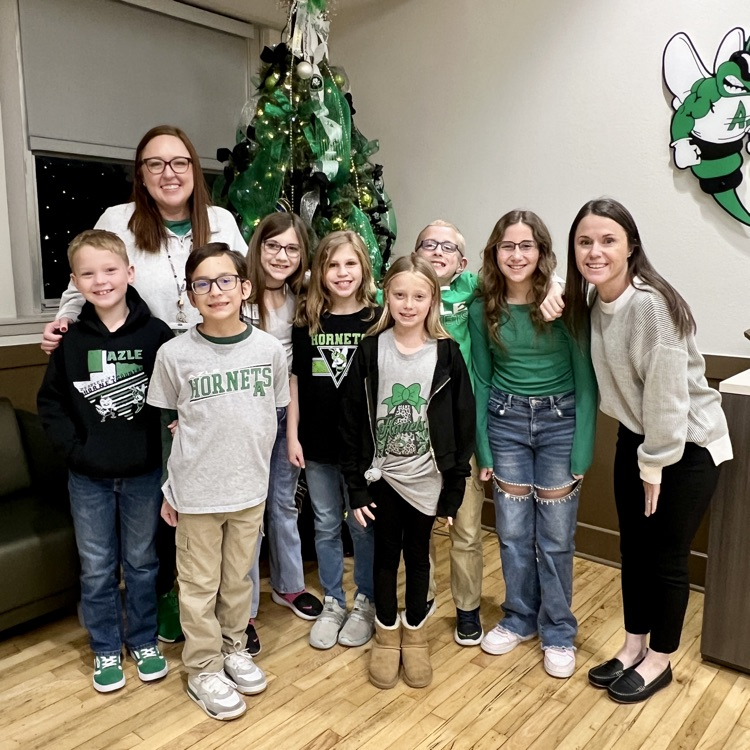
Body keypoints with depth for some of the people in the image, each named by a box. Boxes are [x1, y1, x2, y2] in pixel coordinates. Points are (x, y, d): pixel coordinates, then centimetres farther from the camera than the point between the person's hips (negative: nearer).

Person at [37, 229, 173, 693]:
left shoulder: (157, 335, -10)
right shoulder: (71, 341, -4)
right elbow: (50, 402, 3)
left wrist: (166, 446, -15)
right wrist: (73, 447, -8)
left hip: (144, 472, -1)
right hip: (88, 476, 2)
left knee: (141, 561, 16)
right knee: (96, 568, 14)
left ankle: (144, 641, 35)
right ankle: (106, 649, 34)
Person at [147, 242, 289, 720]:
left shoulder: (270, 349, -6)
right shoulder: (174, 355, -11)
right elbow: (167, 424, 0)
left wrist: (254, 465, 7)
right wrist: (170, 488, 3)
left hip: (250, 487, 2)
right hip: (196, 492, -2)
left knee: (239, 576, 19)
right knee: (199, 584, 12)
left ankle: (235, 649, 41)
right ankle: (204, 669, 31)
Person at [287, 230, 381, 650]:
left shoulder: (378, 319, -5)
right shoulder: (307, 320, 1)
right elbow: (295, 380, 5)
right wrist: (292, 435, 2)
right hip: (317, 442, 3)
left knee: (364, 525, 11)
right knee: (326, 525, 15)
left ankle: (366, 604, 30)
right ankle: (333, 604, 32)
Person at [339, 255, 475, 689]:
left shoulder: (446, 353, -7)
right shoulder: (370, 350, -6)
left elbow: (463, 422, -4)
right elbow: (352, 420, -4)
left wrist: (454, 489, -4)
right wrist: (356, 486, -5)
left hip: (426, 479, 0)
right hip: (381, 476, 1)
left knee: (418, 555, 14)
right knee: (386, 555, 13)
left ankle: (415, 633, 35)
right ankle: (387, 634, 34)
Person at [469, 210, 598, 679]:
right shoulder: (483, 310, -1)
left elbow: (586, 379, -8)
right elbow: (482, 380, 5)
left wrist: (582, 453, -11)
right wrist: (483, 449, 4)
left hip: (560, 421, -2)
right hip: (505, 421, 3)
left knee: (556, 536, 6)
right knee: (513, 532, 11)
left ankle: (558, 632, 27)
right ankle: (520, 619, 33)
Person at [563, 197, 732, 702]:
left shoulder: (651, 305, -27)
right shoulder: (592, 302, -3)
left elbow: (667, 391, -25)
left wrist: (654, 466, -14)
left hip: (687, 446, -7)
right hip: (636, 439, 7)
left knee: (667, 557, 6)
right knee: (633, 548, 16)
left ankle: (659, 660, 28)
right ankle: (633, 646, 35)